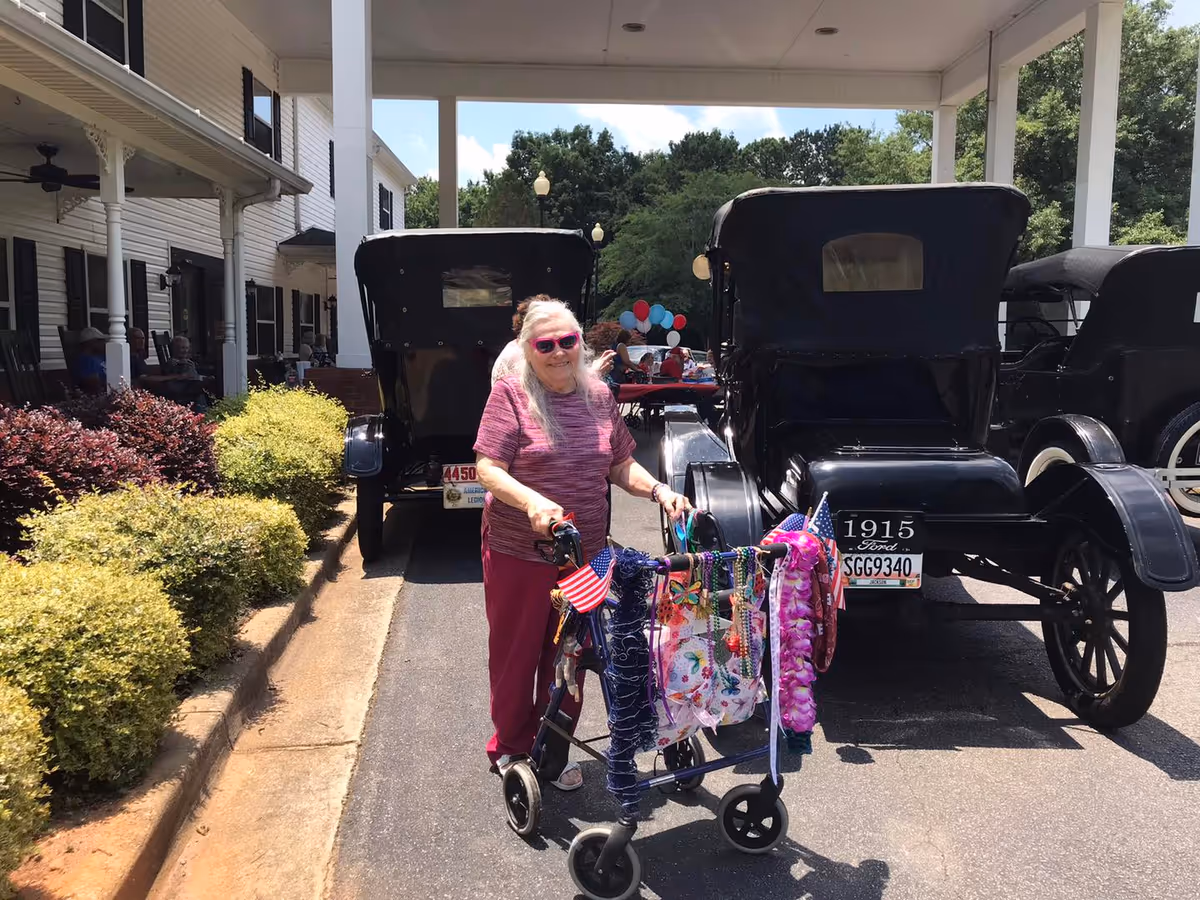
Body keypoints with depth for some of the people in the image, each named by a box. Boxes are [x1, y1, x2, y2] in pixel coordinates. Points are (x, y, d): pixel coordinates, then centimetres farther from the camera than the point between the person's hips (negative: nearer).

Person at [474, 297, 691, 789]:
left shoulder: (599, 397, 5)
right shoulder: (510, 394, -9)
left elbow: (621, 466, 13)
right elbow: (487, 469, -14)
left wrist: (658, 490, -5)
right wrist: (532, 501, -31)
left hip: (584, 555, 4)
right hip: (518, 553, -4)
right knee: (516, 654, 11)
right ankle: (510, 748, 33)